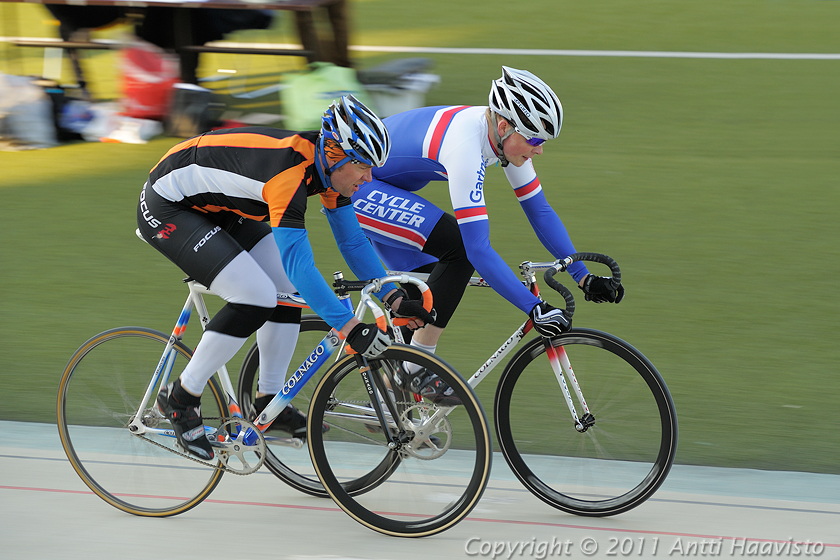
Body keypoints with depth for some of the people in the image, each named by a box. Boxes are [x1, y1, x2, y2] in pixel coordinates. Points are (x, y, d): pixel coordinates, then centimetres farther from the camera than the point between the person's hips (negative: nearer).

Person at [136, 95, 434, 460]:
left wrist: (394, 299, -1)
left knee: (288, 288, 3)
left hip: (214, 208, 10)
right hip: (166, 209, -10)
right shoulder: (289, 170, -34)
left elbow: (352, 240, 6)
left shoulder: (327, 166, -6)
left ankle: (269, 401, 14)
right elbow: (298, 261, -38)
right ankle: (179, 398, -7)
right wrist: (350, 328, -40)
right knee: (256, 296, -20)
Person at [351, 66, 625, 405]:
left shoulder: (506, 135, -8)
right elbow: (479, 249, -36)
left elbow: (540, 211, 2)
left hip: (379, 188, 10)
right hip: (352, 186, -10)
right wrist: (534, 309, -37)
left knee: (429, 287, 10)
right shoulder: (466, 146, -34)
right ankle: (419, 370, -14)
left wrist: (585, 278, -3)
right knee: (460, 247, -21)